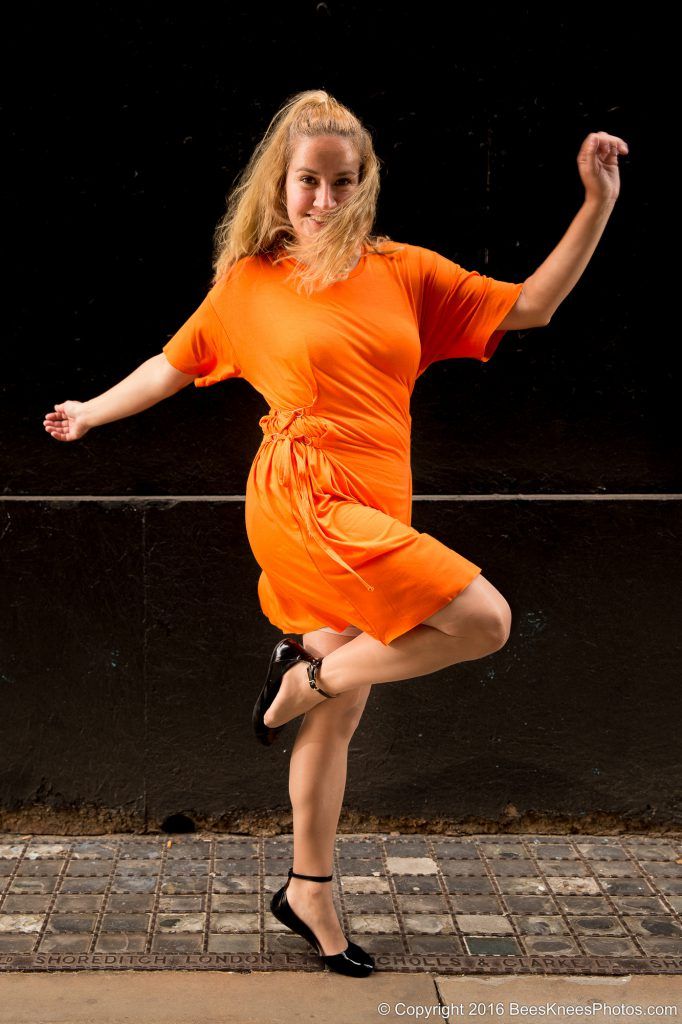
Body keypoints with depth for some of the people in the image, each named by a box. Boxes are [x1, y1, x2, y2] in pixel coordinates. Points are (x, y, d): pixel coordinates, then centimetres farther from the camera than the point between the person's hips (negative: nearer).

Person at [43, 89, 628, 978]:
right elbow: (175, 364, 19)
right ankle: (309, 674, -2)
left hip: (372, 518, 4)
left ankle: (308, 895, 26)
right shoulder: (249, 282, 5)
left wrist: (598, 205, 0)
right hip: (304, 498, -4)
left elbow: (529, 307, 8)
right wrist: (91, 413, 25)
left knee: (340, 717, 11)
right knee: (483, 619, -22)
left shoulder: (405, 271, 10)